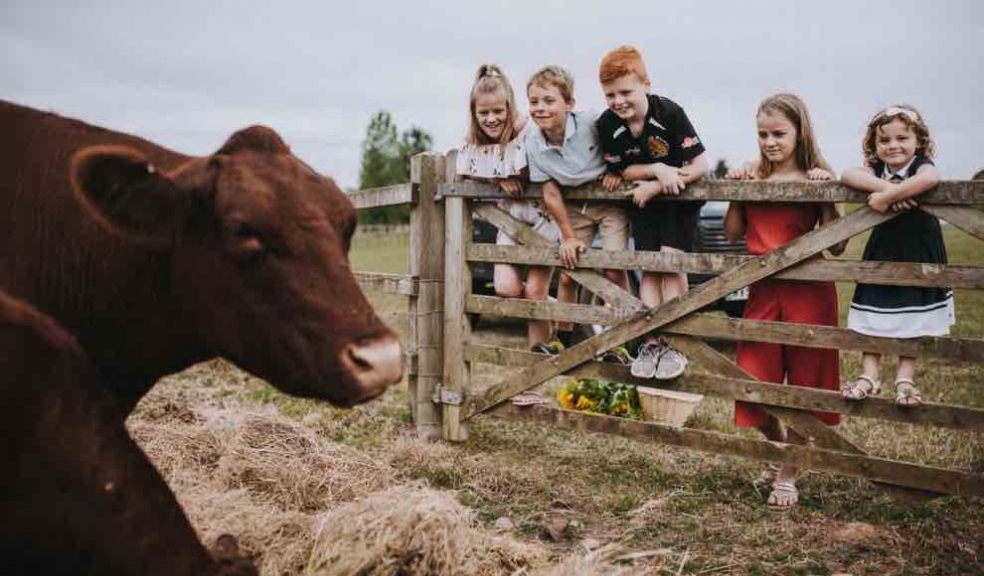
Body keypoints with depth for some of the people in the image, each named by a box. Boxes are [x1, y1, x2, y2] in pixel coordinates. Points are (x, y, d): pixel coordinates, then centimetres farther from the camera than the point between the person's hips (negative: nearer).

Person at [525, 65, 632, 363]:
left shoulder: (592, 124, -26)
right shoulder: (533, 142, -15)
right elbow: (551, 193, -8)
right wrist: (569, 236, -6)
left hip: (610, 201, -3)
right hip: (575, 206, 3)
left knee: (614, 270, -10)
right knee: (568, 268, 3)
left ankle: (618, 344, 1)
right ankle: (563, 338, 21)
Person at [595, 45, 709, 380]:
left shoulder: (670, 113, -24)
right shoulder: (607, 125, -14)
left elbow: (701, 166, -23)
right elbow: (621, 171, -5)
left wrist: (653, 187, -25)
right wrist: (657, 169, -23)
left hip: (680, 196, -3)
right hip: (643, 199, 4)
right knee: (649, 267, -2)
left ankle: (674, 343, -7)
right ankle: (651, 342, -1)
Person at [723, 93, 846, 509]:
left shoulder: (815, 179, -4)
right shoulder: (753, 176, 6)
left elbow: (836, 246, -8)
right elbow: (732, 235, 9)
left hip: (808, 291, -3)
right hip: (763, 291, 4)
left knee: (802, 386, 6)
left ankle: (787, 476, 18)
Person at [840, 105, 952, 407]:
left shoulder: (921, 166, -10)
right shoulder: (875, 169, 1)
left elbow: (929, 178, -37)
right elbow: (848, 175, -21)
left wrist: (886, 196, -34)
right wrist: (884, 187, -32)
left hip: (919, 256, -3)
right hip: (882, 254, 3)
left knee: (912, 321, 5)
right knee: (873, 317, 6)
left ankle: (904, 379, 12)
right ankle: (869, 374, 13)